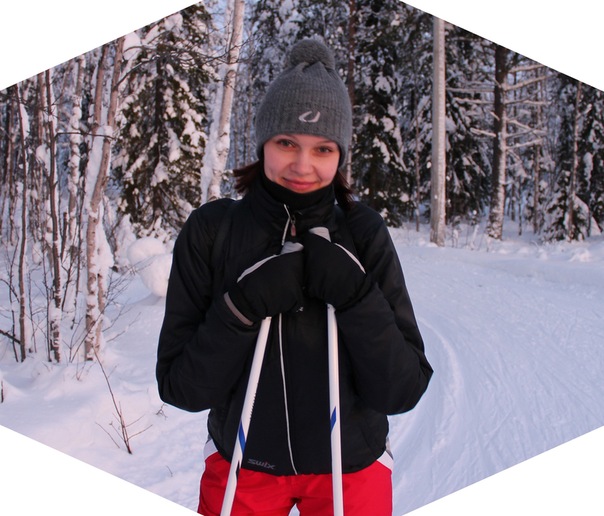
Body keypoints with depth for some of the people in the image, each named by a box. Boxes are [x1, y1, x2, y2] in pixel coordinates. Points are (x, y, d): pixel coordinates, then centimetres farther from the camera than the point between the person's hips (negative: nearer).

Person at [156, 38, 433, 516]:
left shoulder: (364, 234, -13)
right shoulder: (210, 231, -13)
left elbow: (403, 390, -14)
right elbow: (180, 387, -13)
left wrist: (356, 295, -26)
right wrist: (244, 306, -26)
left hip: (350, 468, 0)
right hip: (241, 465, 1)